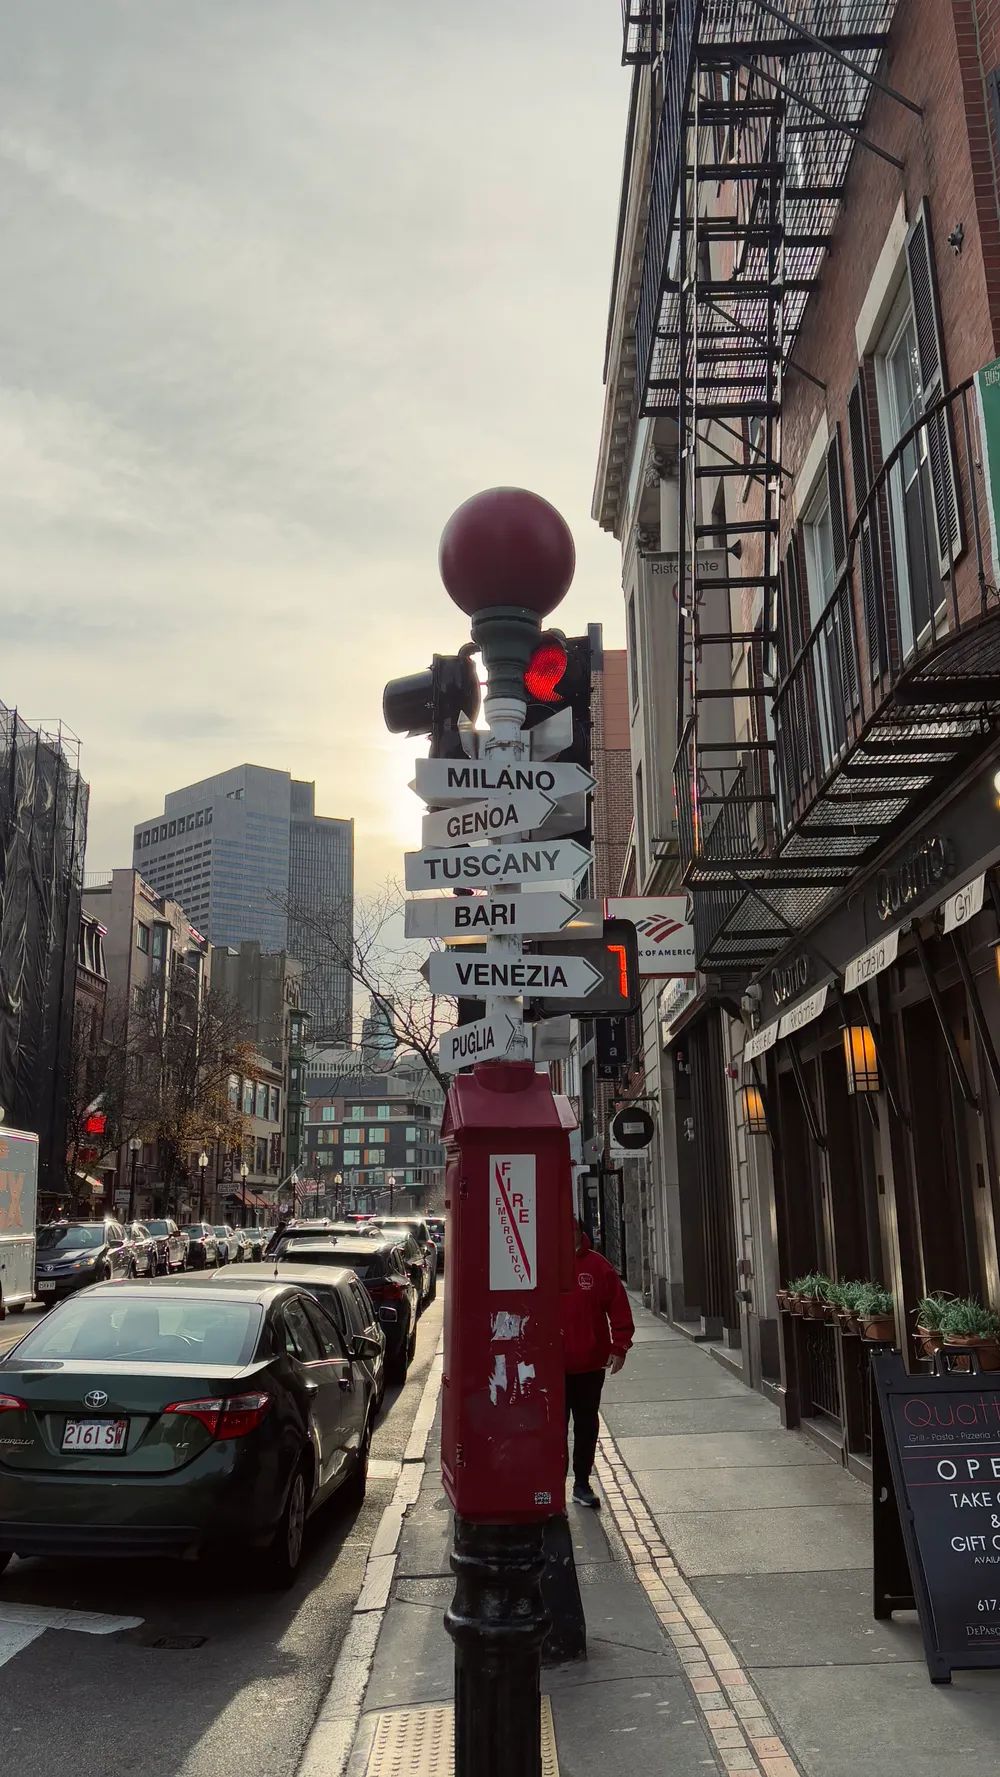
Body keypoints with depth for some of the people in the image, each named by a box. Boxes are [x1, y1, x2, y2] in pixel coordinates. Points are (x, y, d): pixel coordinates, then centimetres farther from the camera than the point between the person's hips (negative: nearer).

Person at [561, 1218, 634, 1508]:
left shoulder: (598, 1266, -3)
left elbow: (619, 1307, -1)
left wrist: (619, 1346, -6)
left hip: (591, 1364, 1)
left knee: (586, 1426, 13)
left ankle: (582, 1484, 26)